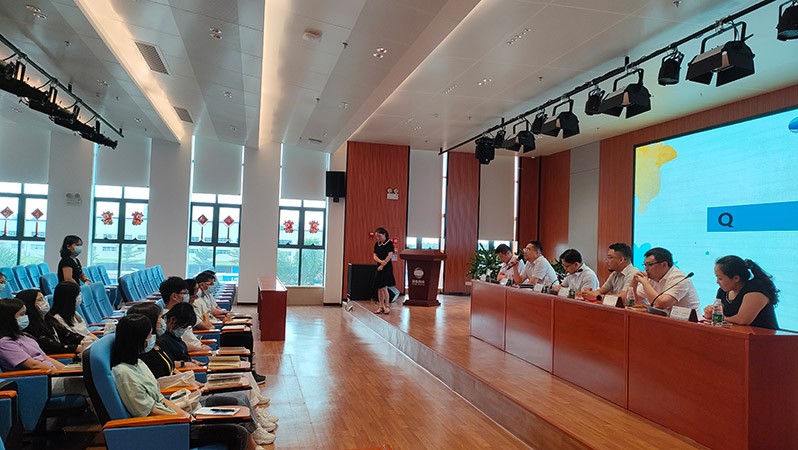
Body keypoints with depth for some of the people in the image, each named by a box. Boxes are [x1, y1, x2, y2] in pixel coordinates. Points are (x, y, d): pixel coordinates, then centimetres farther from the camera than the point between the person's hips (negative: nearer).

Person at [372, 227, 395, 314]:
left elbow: (390, 255, -12)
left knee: (383, 287, -10)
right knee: (379, 288, 6)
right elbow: (374, 256, 5)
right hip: (379, 267, 6)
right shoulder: (376, 244, 11)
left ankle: (387, 305, 3)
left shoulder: (389, 243, -6)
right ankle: (381, 306, 14)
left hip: (387, 267, -6)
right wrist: (380, 261, -15)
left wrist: (382, 265, -14)